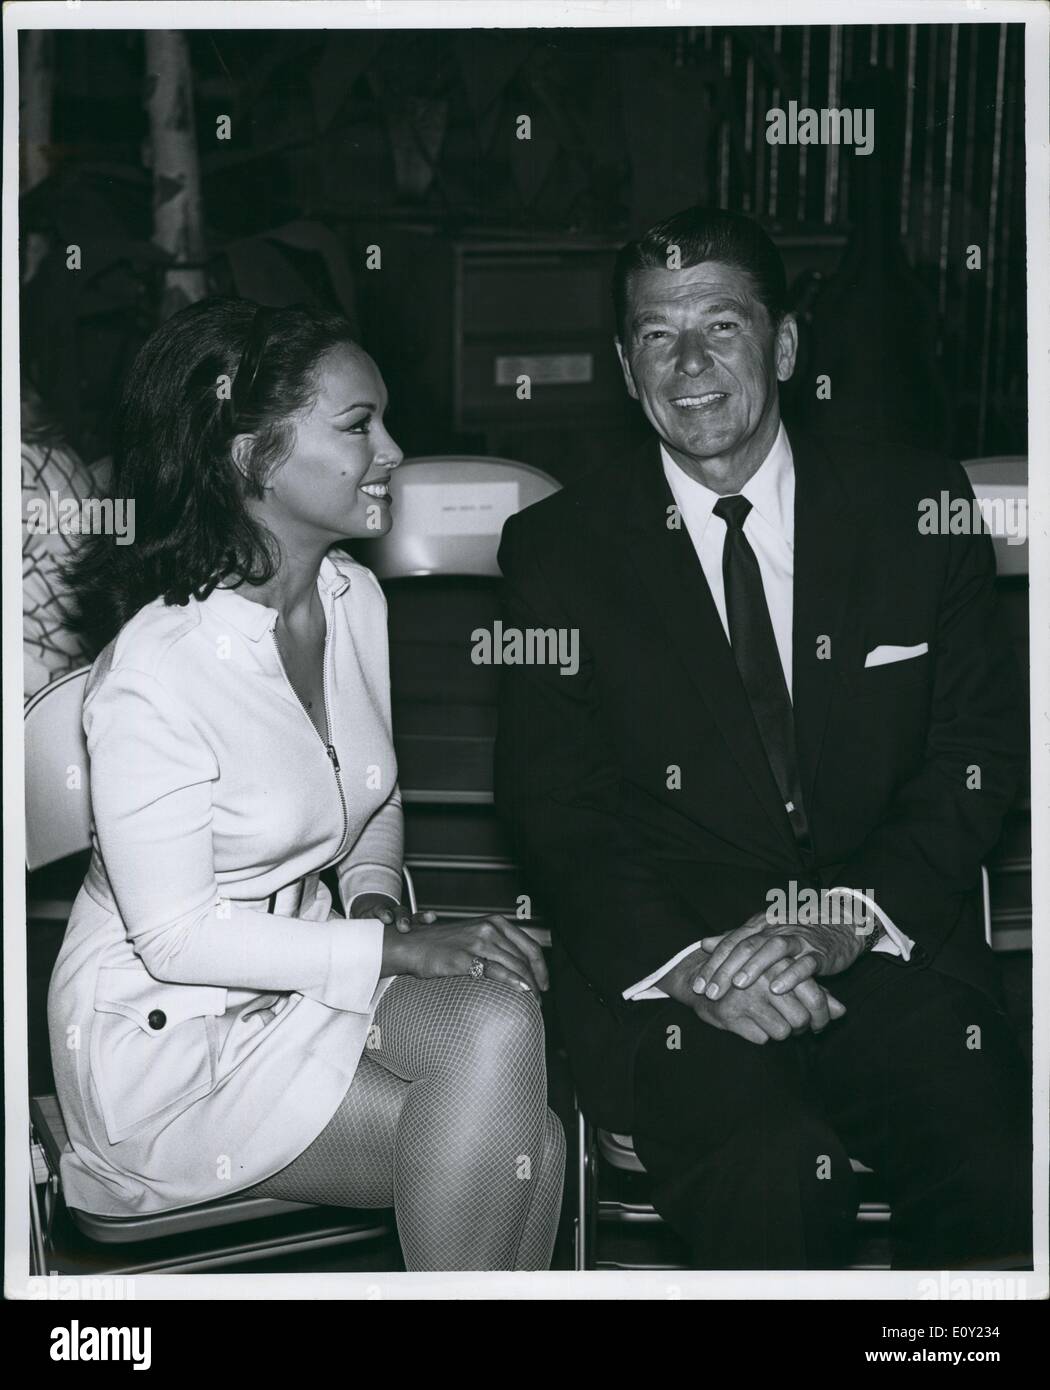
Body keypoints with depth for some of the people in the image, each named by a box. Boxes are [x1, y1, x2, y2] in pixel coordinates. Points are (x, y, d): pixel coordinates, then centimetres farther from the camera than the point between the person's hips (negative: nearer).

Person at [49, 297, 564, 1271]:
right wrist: (400, 949, -21)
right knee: (512, 1150, -20)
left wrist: (375, 894, -4)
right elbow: (176, 936, -19)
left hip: (304, 966, 7)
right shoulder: (154, 674, -23)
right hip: (166, 1026, -6)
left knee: (503, 1021, -24)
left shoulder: (355, 599, 0)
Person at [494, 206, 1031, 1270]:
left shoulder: (915, 506, 9)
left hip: (886, 952, 2)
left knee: (1004, 1177, -24)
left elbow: (976, 753, 6)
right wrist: (688, 963, -15)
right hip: (657, 966, -1)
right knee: (776, 1174, -30)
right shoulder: (557, 548, 7)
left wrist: (848, 917, -11)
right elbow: (553, 809, 1)